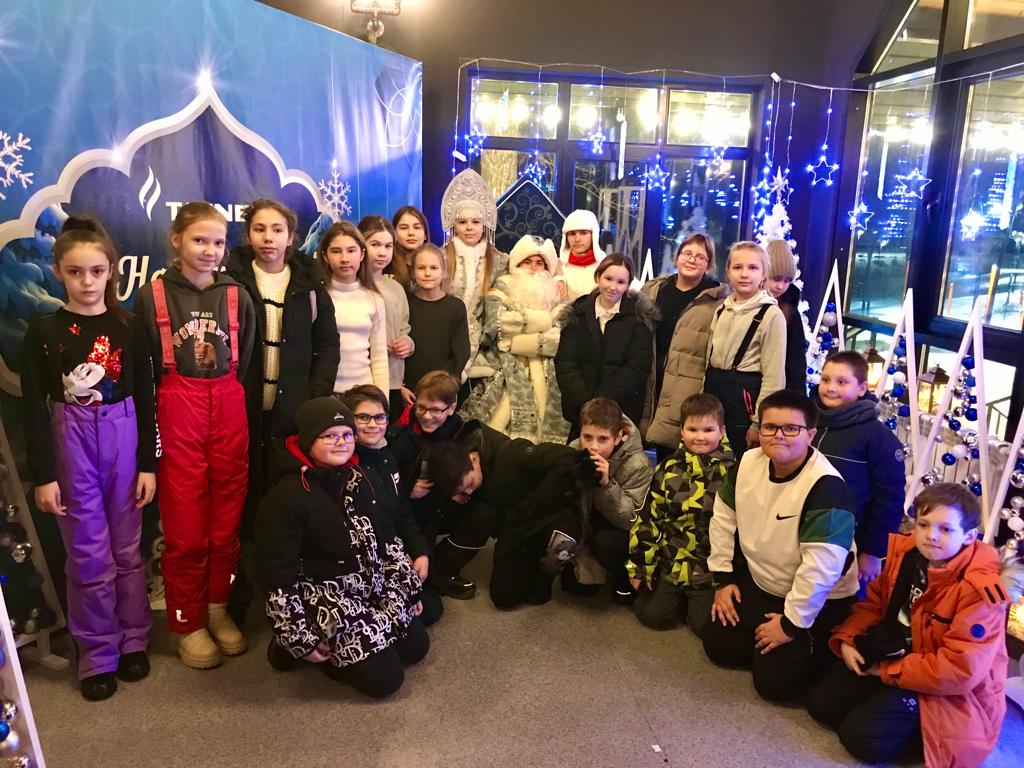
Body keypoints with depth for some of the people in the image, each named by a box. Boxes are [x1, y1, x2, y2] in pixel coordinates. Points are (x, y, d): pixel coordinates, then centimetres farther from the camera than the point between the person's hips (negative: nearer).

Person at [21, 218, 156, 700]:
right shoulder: (44, 330, -3)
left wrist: (149, 462, 0)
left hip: (124, 439, 1)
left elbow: (144, 398, 2)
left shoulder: (128, 326, 0)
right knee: (89, 556, 6)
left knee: (127, 548, 10)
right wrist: (43, 474, -6)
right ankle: (98, 654, 21)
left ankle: (132, 641, 27)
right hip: (71, 443, -1)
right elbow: (34, 408, -3)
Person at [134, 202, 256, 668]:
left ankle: (219, 609, 24)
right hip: (176, 410, -2)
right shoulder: (153, 295, 0)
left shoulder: (236, 295, 7)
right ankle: (186, 623, 18)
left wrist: (228, 400, 6)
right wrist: (165, 410, -2)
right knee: (184, 525, 2)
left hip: (229, 408, 3)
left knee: (227, 519, 6)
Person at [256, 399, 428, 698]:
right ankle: (292, 645, 8)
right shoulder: (287, 497, -22)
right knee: (384, 679, -8)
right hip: (323, 597, -8)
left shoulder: (357, 479, 1)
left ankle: (342, 648, 21)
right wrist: (301, 639, -17)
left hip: (372, 586, 8)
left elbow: (386, 537, 10)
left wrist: (409, 589, 11)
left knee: (417, 646, 10)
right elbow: (277, 577, -19)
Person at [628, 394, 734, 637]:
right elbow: (648, 516, 2)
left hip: (712, 568, -2)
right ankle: (682, 596, 28)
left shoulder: (732, 472, -7)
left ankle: (698, 598, 23)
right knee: (652, 614, -2)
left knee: (705, 624, -10)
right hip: (671, 562, 2)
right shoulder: (669, 469, -1)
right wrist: (641, 566, 2)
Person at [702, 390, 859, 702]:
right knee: (719, 647, 6)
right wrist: (722, 578, 5)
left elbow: (821, 566, -30)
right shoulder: (748, 462, -9)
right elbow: (724, 518, 5)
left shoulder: (825, 486, -31)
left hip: (816, 601, -6)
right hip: (757, 583, 7)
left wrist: (792, 624, -22)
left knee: (774, 681, -11)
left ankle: (817, 645, 16)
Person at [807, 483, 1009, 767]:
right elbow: (875, 602, 9)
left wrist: (889, 671, -19)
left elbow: (960, 671, -28)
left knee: (861, 736, -18)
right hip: (893, 656, 7)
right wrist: (847, 639, -7)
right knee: (820, 701, 2)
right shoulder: (904, 553, -7)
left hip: (947, 691, -7)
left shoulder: (979, 590, -27)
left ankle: (931, 735, 4)